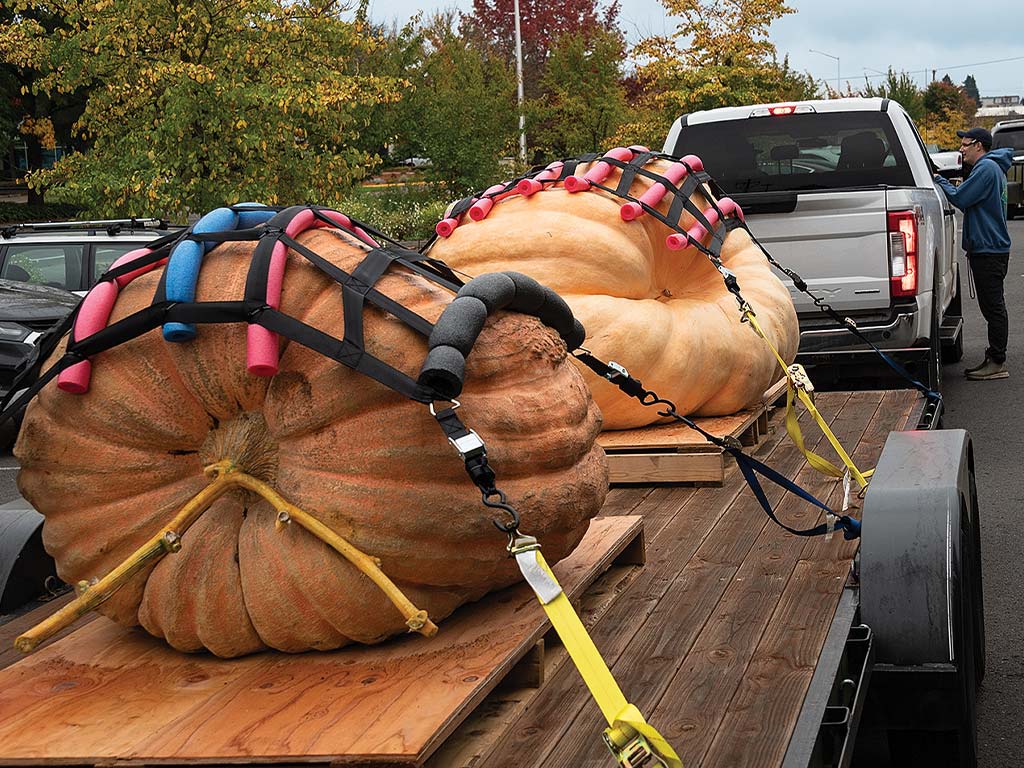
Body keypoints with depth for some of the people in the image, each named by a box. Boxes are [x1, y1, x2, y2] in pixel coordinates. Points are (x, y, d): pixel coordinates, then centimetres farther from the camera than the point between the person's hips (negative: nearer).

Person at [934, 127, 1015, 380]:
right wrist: (943, 183, 4)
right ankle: (993, 359, 19)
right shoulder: (990, 167, 19)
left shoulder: (986, 168, -14)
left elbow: (959, 199, -18)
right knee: (992, 307, 13)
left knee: (993, 307, -7)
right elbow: (969, 202, 18)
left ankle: (997, 363, -5)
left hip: (989, 250, -11)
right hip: (986, 248, 11)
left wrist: (939, 181, -3)